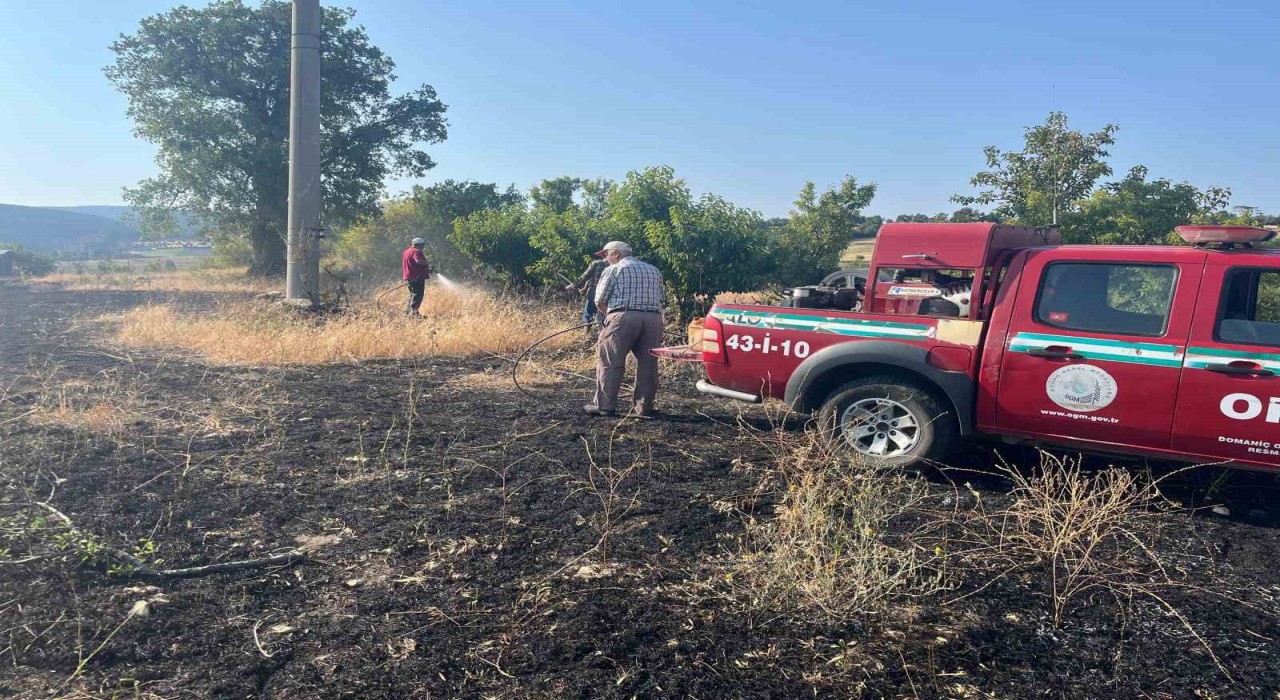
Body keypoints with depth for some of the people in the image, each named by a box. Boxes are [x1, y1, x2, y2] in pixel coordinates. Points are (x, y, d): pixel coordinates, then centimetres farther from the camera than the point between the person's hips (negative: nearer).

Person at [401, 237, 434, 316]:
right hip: (417, 278, -10)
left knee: (413, 294, 17)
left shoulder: (406, 251, 22)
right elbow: (419, 261, -29)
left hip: (408, 277, 10)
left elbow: (402, 264, 32)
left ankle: (410, 311, 19)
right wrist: (428, 265, -15)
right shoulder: (416, 251, -11)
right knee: (418, 294, -12)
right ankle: (414, 311, -21)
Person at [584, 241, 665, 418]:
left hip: (623, 317, -5)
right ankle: (645, 408, 11)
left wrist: (609, 315, 19)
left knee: (610, 362, 2)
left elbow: (599, 301, 3)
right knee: (648, 364, 8)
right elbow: (659, 299, 18)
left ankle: (604, 405, 3)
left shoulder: (613, 270, 7)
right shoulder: (654, 271, 24)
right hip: (653, 318, 5)